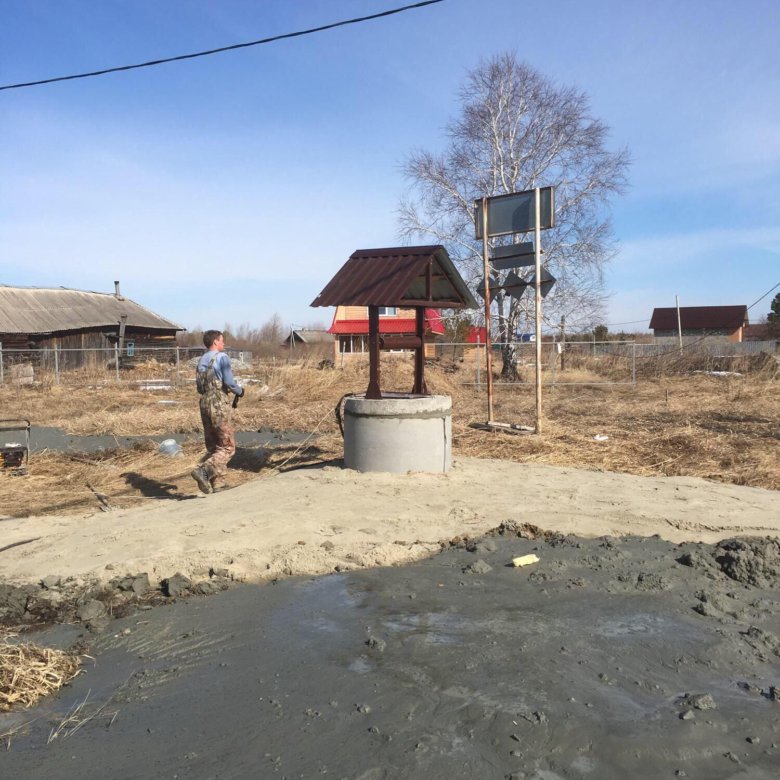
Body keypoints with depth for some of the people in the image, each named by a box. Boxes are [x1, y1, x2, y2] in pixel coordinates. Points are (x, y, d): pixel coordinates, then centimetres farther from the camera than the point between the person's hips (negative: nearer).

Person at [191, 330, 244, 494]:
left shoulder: (201, 360, 17)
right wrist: (239, 391, 3)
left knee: (212, 447, 15)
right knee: (228, 447, -3)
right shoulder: (222, 357, -7)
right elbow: (229, 382, -15)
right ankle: (203, 471, -20)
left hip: (204, 404, 8)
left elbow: (200, 388, 19)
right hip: (219, 405, -8)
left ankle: (208, 482, 8)